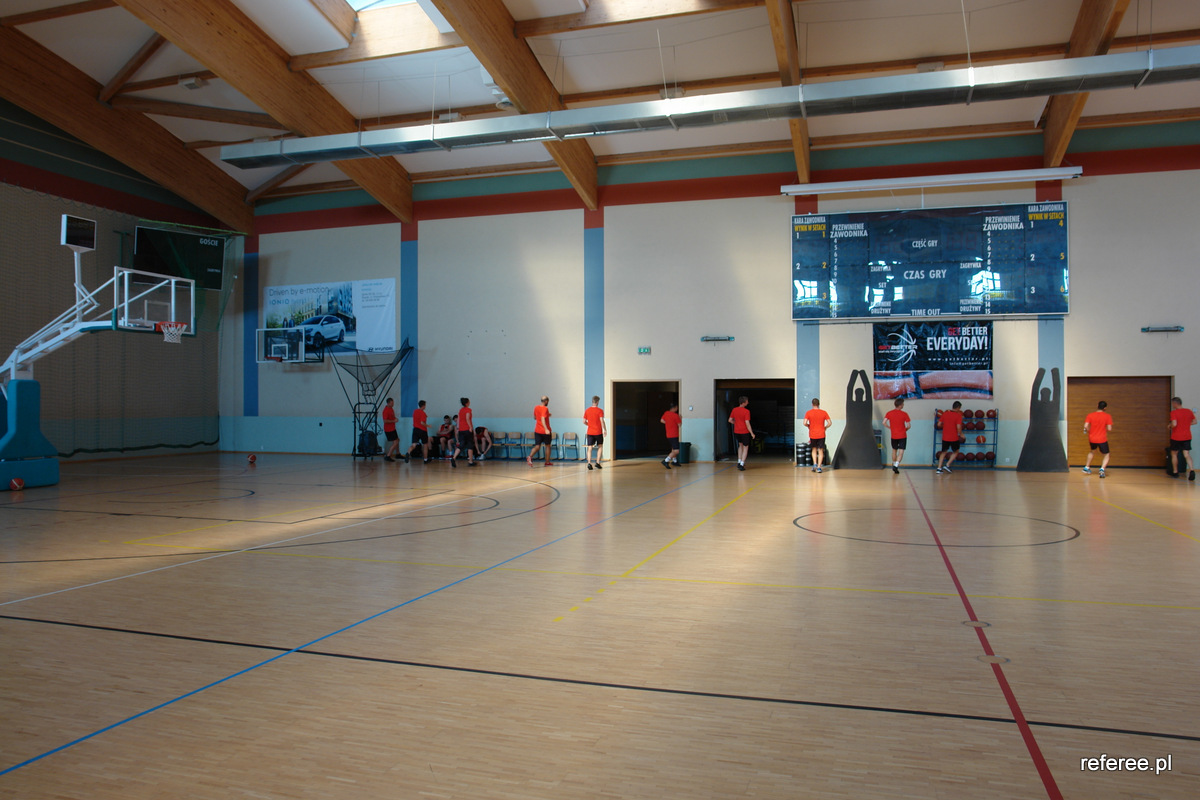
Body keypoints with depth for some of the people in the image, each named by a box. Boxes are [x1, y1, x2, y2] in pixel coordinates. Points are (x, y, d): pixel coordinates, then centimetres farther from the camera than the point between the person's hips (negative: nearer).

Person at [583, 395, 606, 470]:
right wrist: (605, 430, -6)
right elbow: (602, 421, -14)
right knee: (600, 446, 14)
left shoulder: (587, 410, 3)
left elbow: (584, 421, 5)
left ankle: (589, 463, -12)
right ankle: (597, 462, 8)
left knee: (589, 448, 2)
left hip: (590, 432, 2)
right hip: (598, 432, -2)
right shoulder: (600, 411, -8)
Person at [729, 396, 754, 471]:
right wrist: (752, 433, -12)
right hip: (744, 432, -5)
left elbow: (730, 420, 5)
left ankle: (739, 462, 24)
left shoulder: (734, 410, 1)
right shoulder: (746, 411, -16)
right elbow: (747, 423, -18)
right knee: (745, 447, 8)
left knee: (740, 445, 26)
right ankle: (741, 464, -1)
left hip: (736, 431, 5)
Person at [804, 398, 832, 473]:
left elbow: (805, 423, -12)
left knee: (814, 450, 18)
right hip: (821, 435, 0)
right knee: (821, 451, 6)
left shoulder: (808, 412, -4)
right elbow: (829, 423, -5)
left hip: (812, 435, 0)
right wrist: (825, 427, 12)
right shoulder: (824, 412, -1)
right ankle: (819, 467, 1)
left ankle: (815, 464, 3)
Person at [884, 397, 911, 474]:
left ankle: (894, 464, 33)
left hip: (893, 436, 3)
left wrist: (890, 427, 5)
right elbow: (909, 425, -11)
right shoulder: (904, 414, -10)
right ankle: (896, 465, -21)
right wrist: (905, 429, 9)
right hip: (902, 436, -3)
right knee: (901, 452, -4)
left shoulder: (889, 413, -3)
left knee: (894, 450, 21)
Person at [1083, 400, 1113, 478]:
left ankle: (1087, 468, 34)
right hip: (1102, 439, -3)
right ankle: (1102, 469, -13)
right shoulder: (1108, 416, -7)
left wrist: (1089, 431, 6)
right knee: (1106, 455, 11)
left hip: (1092, 439, 3)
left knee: (1092, 451, 30)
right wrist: (1104, 428, 10)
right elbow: (1109, 428, -12)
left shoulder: (1090, 415, -4)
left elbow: (1086, 426, -13)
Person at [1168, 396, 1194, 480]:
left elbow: (1174, 424, -23)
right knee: (1186, 454, 1)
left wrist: (1170, 426, -3)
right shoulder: (1189, 411, 4)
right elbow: (1194, 422, 13)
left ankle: (1175, 472, 20)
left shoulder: (1174, 412, -14)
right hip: (1187, 437, 4)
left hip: (1176, 437, -4)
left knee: (1174, 454, 14)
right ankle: (1191, 470, -20)